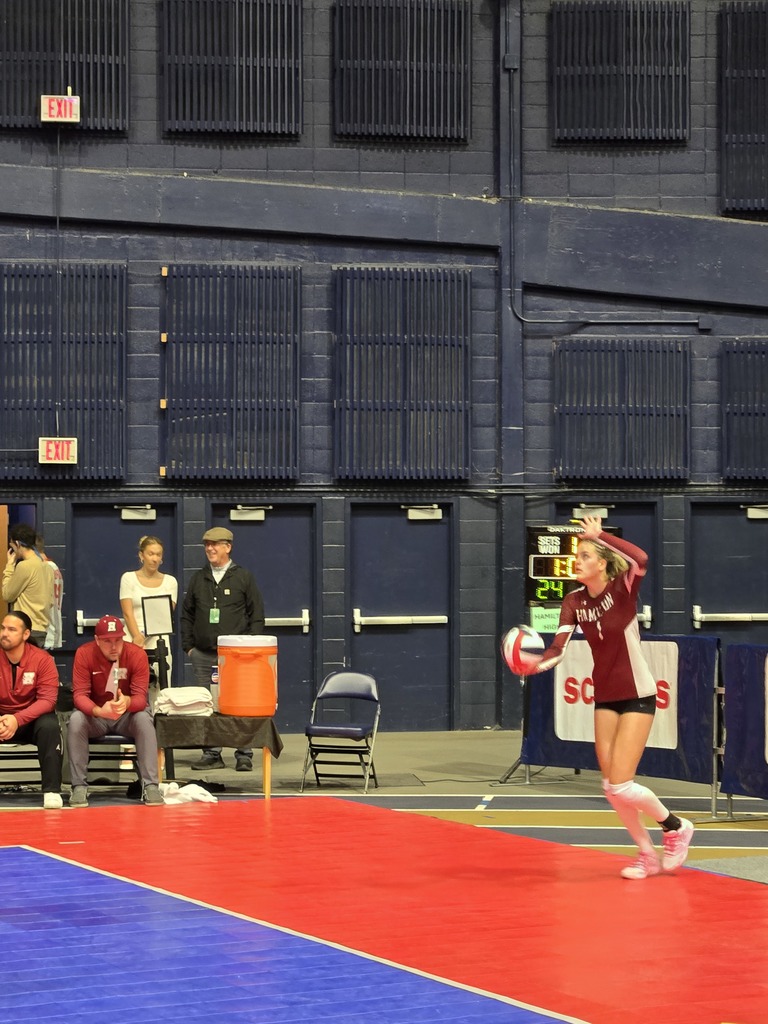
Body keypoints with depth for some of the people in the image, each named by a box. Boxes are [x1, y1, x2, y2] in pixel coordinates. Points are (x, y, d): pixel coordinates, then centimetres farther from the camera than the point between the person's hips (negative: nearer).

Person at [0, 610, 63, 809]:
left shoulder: (42, 660, -13)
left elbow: (47, 700, -19)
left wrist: (17, 719, -35)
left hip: (32, 719, -1)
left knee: (49, 725, -33)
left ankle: (52, 790, -27)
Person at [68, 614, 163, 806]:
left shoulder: (137, 654, -17)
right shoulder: (84, 654, -17)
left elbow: (140, 697, -20)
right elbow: (79, 694, -22)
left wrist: (127, 702, -47)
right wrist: (99, 711, -44)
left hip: (127, 715, 0)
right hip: (95, 714, 0)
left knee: (144, 719, -32)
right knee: (75, 720, -31)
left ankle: (150, 786, -28)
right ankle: (79, 786, -23)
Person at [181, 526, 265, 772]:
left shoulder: (244, 577, 5)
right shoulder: (198, 579, 14)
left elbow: (257, 615, 3)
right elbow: (186, 614, 17)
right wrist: (188, 646, 8)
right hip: (203, 655, 3)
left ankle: (244, 755, 1)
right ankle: (211, 754, 9)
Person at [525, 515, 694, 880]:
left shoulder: (622, 589, -16)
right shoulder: (574, 601, -2)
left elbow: (641, 560, -39)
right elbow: (558, 648, -14)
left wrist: (600, 535, -31)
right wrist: (537, 663, -35)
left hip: (637, 696, -6)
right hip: (605, 699, 6)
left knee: (621, 786, -12)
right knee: (611, 788, 4)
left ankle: (676, 827, 13)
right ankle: (648, 855, 23)